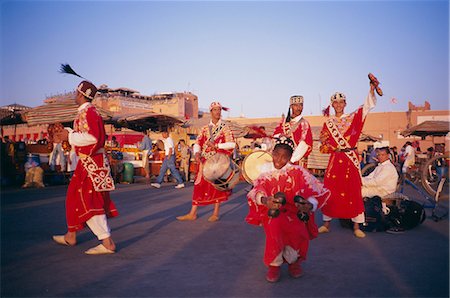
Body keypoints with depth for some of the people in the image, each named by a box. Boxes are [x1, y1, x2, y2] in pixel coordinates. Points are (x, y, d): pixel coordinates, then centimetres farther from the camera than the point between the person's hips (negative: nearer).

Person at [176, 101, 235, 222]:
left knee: (217, 186, 2)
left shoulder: (225, 128, 0)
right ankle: (192, 213, 9)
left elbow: (232, 144, -10)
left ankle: (215, 214, 14)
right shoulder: (205, 128, 10)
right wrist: (197, 153, -14)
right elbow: (198, 143, 6)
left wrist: (216, 146, -18)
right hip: (204, 161, 3)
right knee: (199, 185, 2)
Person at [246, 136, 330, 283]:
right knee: (275, 227, -35)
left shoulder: (297, 172, 1)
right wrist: (263, 199, -36)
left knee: (299, 232, -33)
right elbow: (257, 191, -10)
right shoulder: (266, 175, 8)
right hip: (272, 213, 1)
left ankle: (293, 260, 4)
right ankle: (275, 264, -7)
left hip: (293, 213, 0)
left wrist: (310, 205, -33)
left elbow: (317, 191, -9)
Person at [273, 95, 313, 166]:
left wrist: (292, 160, -23)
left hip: (297, 159, -5)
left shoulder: (304, 123, -7)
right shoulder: (284, 121, 11)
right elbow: (275, 134, 12)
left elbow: (304, 144, -15)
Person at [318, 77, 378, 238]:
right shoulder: (328, 123, 10)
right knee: (330, 191, 1)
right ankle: (326, 223, 13)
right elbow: (323, 146, 11)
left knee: (353, 191, -1)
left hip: (351, 159, -1)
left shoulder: (353, 118, 5)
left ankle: (356, 227, 7)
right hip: (335, 160, 1)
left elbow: (367, 106, -8)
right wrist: (324, 141, -12)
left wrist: (372, 89, -23)